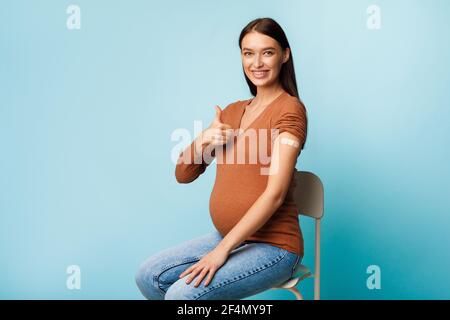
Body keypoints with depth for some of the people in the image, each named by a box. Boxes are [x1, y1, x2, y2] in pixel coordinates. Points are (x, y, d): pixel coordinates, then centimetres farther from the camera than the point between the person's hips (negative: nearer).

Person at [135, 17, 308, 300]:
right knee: (148, 276, -2)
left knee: (182, 295, -22)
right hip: (226, 237, 7)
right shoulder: (232, 112, 11)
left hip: (272, 246, -7)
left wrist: (222, 250, -21)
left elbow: (275, 194, -20)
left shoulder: (290, 109, -11)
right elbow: (183, 175, 11)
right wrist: (202, 141, -9)